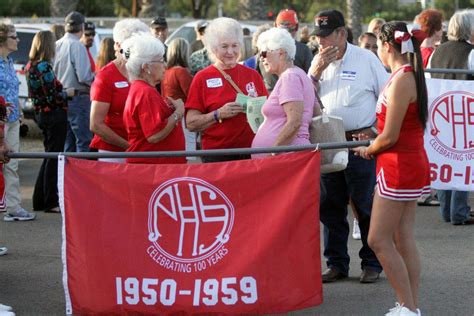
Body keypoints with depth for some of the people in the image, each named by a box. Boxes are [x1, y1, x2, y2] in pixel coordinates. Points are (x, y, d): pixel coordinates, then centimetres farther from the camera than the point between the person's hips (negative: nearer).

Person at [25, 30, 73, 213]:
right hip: (55, 115, -9)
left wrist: (61, 90, 12)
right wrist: (68, 93, -3)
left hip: (41, 114, 9)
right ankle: (51, 202, 4)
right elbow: (52, 97, -21)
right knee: (54, 157, -1)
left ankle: (40, 200, 21)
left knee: (50, 156, 18)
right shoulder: (44, 67, -19)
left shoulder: (30, 67, 8)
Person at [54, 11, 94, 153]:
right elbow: (84, 77, -19)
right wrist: (95, 77, -1)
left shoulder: (57, 45, 7)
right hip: (77, 98, -8)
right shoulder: (77, 46, -15)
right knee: (84, 141, -5)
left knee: (68, 143, 15)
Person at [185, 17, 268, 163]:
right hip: (217, 155, -2)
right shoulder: (202, 78, 2)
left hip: (251, 152, 2)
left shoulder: (252, 75, 10)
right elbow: (191, 123, -2)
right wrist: (218, 114, -14)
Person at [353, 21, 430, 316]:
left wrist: (369, 150, -1)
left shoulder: (400, 81, -19)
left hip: (399, 165, -10)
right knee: (404, 238, 11)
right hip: (412, 162, 10)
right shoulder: (412, 76, 10)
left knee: (379, 240, -5)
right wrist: (374, 144, 10)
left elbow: (390, 137, -18)